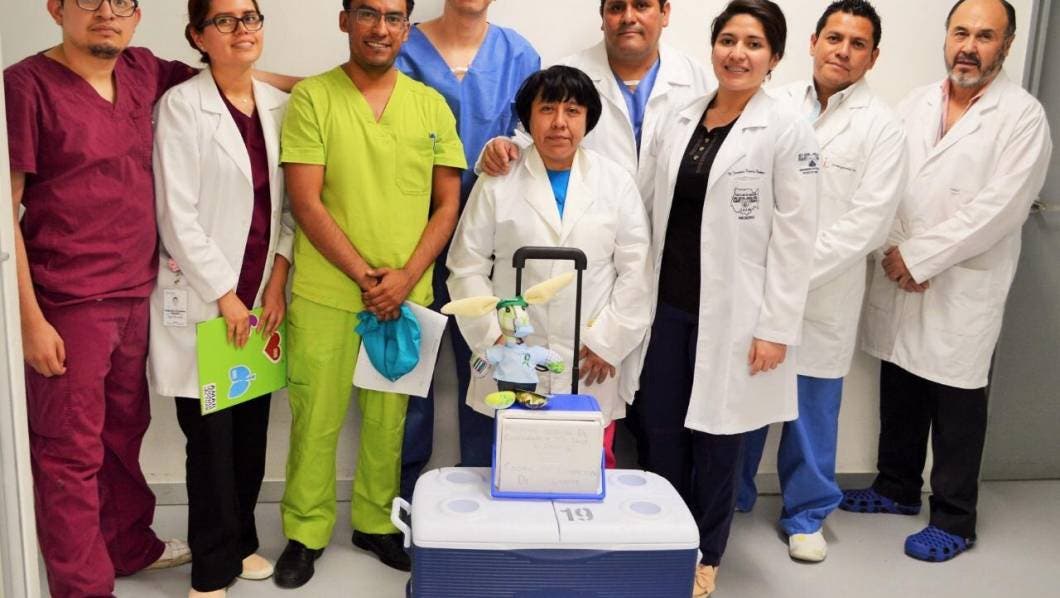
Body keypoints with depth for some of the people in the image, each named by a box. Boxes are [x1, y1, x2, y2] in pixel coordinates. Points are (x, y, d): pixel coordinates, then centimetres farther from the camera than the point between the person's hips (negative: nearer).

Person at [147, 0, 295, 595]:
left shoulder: (279, 105, 7)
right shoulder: (181, 106, -8)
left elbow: (289, 203, 8)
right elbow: (177, 214, -11)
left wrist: (278, 280, -2)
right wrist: (225, 295, -11)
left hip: (262, 298, 5)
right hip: (203, 299, -4)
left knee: (252, 430, 11)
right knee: (211, 436, 2)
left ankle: (242, 540, 29)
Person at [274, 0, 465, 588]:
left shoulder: (431, 105, 6)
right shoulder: (311, 98, -3)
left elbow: (447, 204, 5)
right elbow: (306, 203, -8)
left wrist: (405, 278, -7)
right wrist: (365, 276, -13)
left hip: (406, 294, 3)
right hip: (325, 293, -2)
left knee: (388, 418, 12)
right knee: (315, 419, 5)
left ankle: (376, 523, 30)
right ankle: (305, 532, 23)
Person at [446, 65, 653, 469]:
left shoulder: (617, 183, 6)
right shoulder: (498, 184, 3)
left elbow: (635, 271, 3)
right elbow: (468, 268, 2)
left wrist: (608, 341, -4)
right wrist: (493, 337, -7)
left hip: (591, 368, 1)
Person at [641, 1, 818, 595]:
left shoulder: (789, 129, -7)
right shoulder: (681, 119, 8)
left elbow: (795, 236, -10)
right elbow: (660, 213, 11)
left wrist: (776, 327, -13)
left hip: (732, 312, -4)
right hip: (669, 303, 5)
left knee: (716, 436, 7)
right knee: (661, 431, 10)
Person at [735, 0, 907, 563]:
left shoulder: (882, 129, -4)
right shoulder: (776, 105, 3)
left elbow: (867, 223, -10)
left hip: (823, 296, -2)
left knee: (812, 411, 9)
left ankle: (805, 514, 29)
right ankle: (730, 495, 33)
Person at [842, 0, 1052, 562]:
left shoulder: (1023, 115, -6)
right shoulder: (915, 103, 9)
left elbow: (999, 207, -15)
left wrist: (919, 257, -16)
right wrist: (894, 251, -9)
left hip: (965, 289, -4)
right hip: (899, 281, 5)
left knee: (956, 407, 4)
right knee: (899, 394, 15)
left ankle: (953, 520, 18)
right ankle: (897, 487, 33)